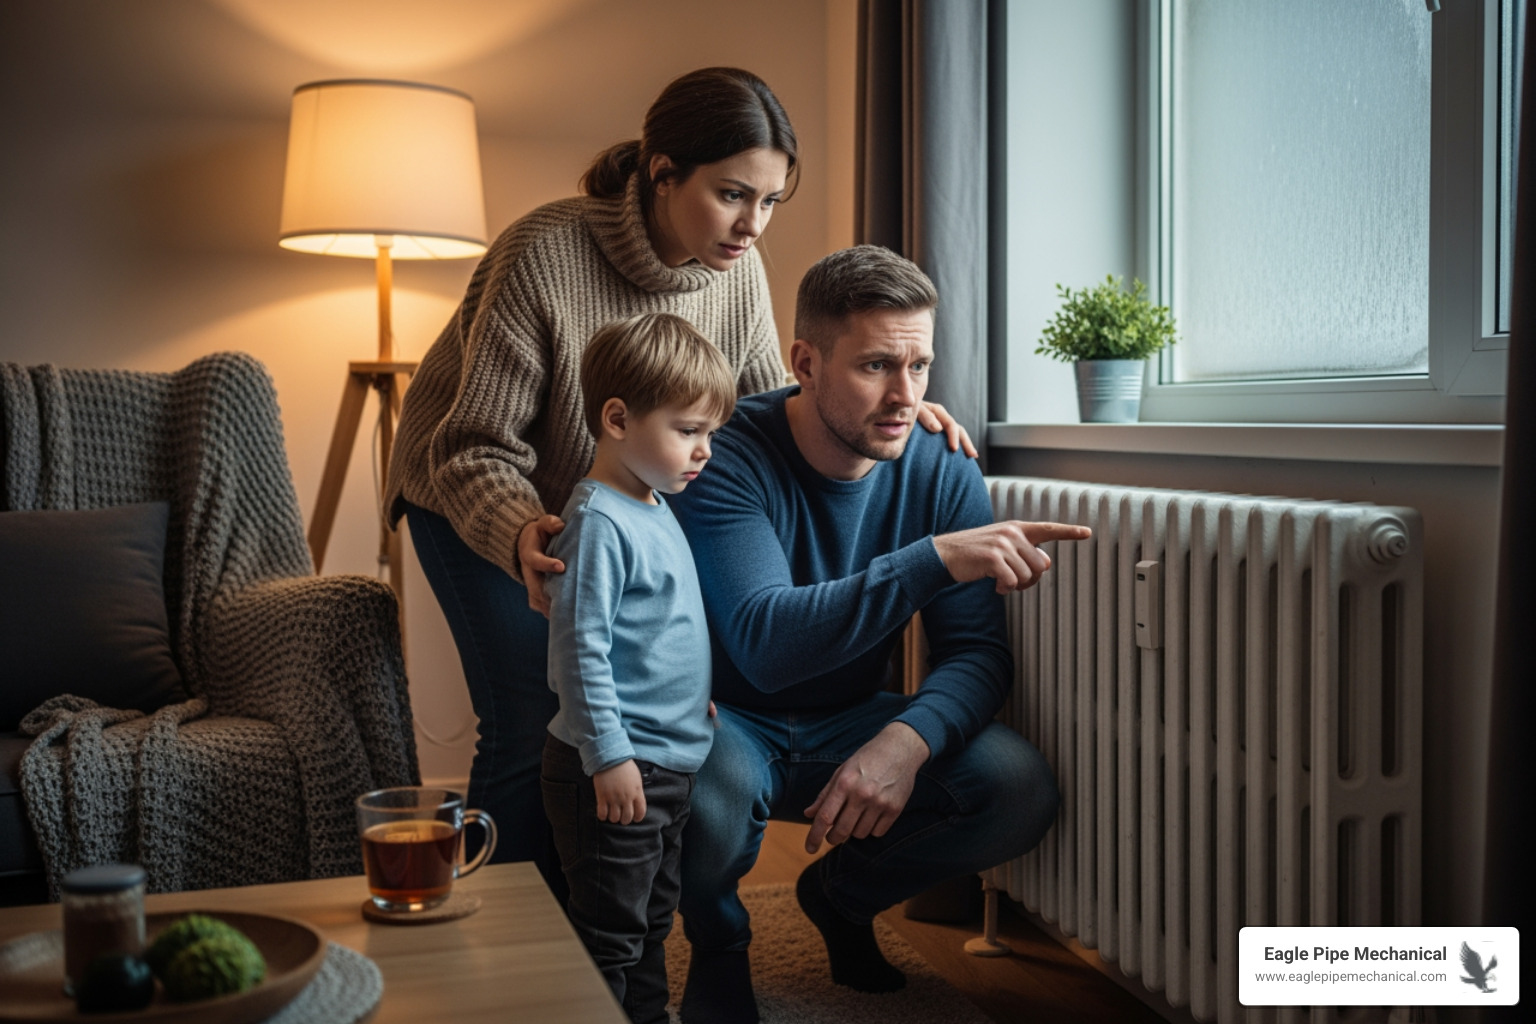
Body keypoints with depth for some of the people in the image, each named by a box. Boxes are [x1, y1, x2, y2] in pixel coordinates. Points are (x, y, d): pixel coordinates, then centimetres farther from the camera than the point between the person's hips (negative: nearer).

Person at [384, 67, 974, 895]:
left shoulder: (737, 268, -16)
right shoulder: (541, 258, -32)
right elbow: (475, 452, -29)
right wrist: (521, 537, -49)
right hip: (476, 503, -4)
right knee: (533, 725, -12)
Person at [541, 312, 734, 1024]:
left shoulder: (655, 507, 10)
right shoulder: (598, 522, -20)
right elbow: (580, 649, -23)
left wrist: (694, 702, 23)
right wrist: (609, 756, -23)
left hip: (668, 763, 10)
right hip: (616, 768, -10)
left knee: (652, 920, 22)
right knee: (609, 932, 2)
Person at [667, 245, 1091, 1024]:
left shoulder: (942, 474, -10)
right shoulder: (727, 461, -24)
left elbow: (977, 652, -11)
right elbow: (766, 645, -37)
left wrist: (907, 739, -34)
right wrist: (936, 558, -47)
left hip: (851, 724, 4)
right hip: (729, 719, -4)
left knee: (1021, 790, -20)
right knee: (717, 785, -38)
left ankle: (841, 896, 12)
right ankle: (718, 946, 1)